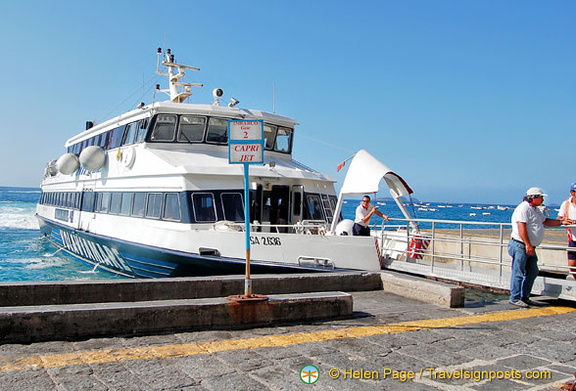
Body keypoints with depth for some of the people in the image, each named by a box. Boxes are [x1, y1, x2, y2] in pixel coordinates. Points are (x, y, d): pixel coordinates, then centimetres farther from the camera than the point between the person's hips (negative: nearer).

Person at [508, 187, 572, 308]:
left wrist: (561, 222, 21)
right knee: (518, 273, -6)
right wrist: (528, 245, -24)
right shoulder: (524, 208, -14)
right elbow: (521, 228, -22)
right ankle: (515, 298, 0)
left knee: (532, 272, 14)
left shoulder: (536, 210, 19)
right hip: (520, 246, -11)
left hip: (530, 247, 11)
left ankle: (525, 297, 23)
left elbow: (545, 221, 33)